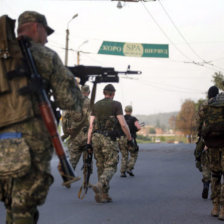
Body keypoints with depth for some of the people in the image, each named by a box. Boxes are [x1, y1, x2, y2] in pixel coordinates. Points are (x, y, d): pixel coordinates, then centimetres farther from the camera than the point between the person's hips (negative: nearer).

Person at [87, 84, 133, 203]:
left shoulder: (96, 106, 12)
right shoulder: (116, 105, -1)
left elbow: (91, 126, 5)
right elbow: (123, 124, -7)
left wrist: (88, 143, 4)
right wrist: (130, 139, 2)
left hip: (96, 138, 5)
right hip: (109, 139, -5)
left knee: (101, 167, 12)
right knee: (110, 167, -3)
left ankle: (104, 195, 12)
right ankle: (99, 186, -29)